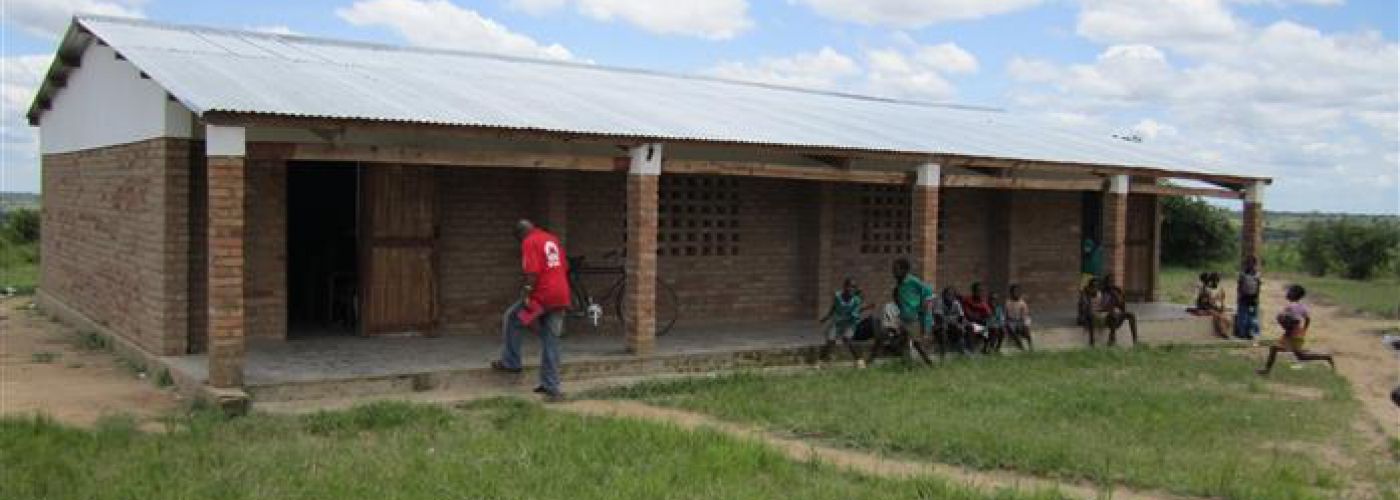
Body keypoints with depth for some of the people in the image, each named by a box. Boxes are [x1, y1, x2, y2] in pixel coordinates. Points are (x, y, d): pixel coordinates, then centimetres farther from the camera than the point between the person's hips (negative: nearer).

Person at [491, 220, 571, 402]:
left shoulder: (529, 242, -7)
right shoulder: (553, 240, 18)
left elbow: (532, 272, -18)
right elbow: (565, 268, 20)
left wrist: (526, 295, -14)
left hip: (542, 296, -8)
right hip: (561, 296, 8)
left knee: (511, 318, 14)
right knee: (550, 342, 11)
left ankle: (511, 362, 17)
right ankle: (551, 388, 12)